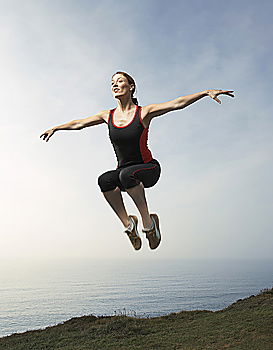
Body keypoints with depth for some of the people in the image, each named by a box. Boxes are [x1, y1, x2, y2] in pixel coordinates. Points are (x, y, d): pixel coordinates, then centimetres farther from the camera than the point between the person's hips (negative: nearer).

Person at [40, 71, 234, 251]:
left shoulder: (143, 112, -7)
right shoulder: (109, 116, 6)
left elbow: (177, 103, -16)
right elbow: (79, 123, 19)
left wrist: (206, 92, -25)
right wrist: (56, 128, 28)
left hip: (149, 169, -4)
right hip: (125, 172, 4)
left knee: (127, 174, -37)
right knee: (105, 180, -29)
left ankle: (148, 222, -19)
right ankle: (128, 223, -13)